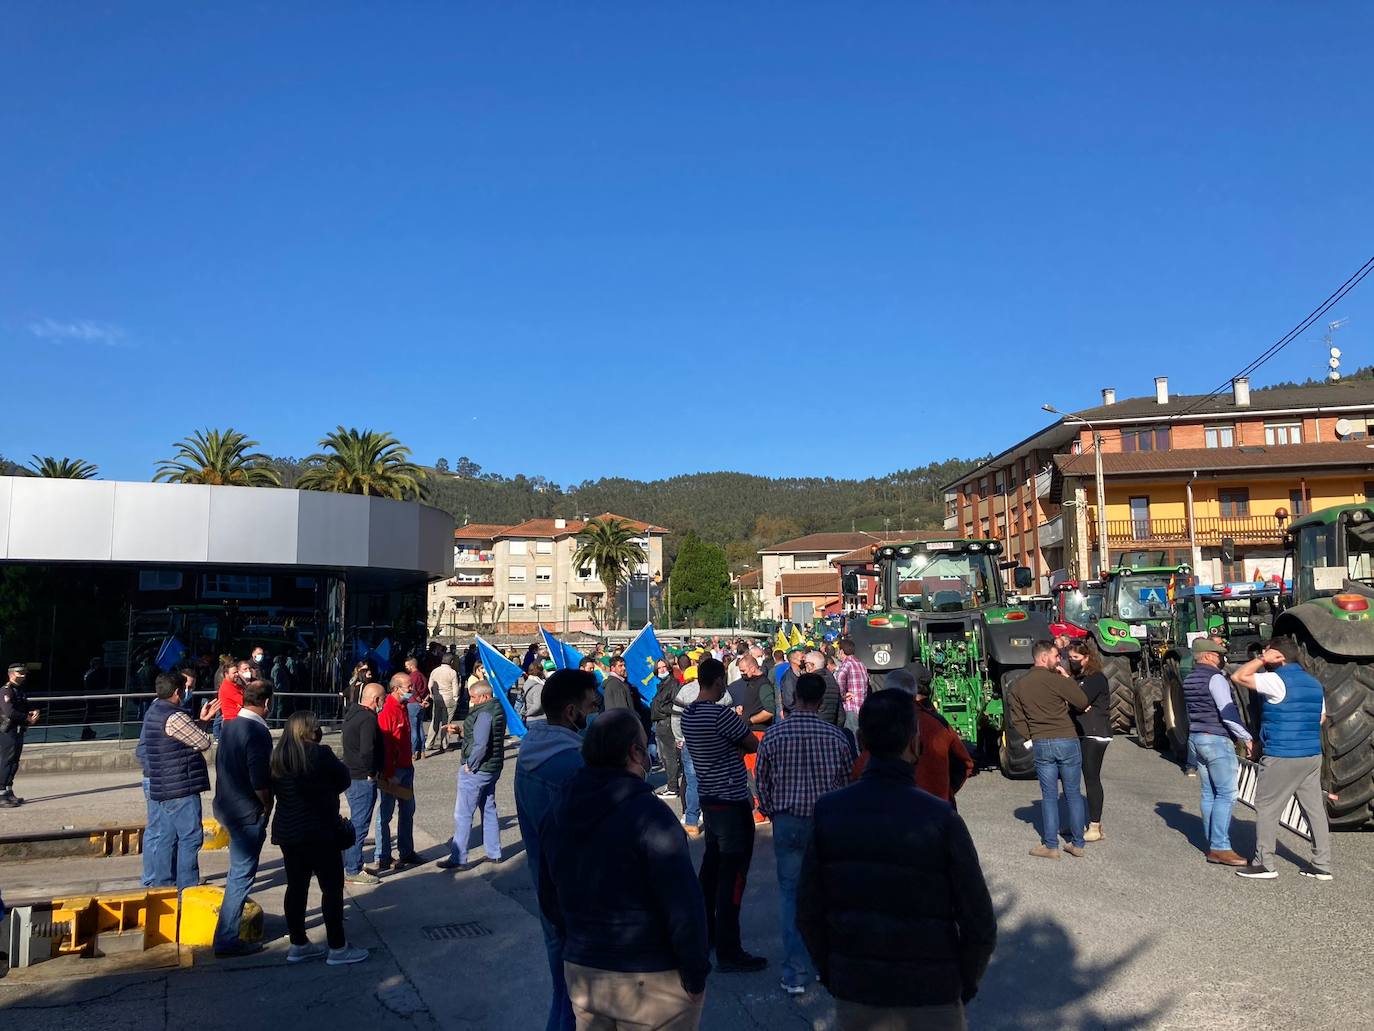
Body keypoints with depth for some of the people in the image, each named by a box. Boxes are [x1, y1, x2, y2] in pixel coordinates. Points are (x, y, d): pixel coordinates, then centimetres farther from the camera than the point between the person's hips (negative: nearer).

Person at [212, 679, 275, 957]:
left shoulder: (229, 726, 5)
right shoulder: (258, 732, -21)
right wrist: (268, 806, -7)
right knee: (242, 875, 0)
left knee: (240, 867, 27)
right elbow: (260, 780, -24)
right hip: (247, 812, -9)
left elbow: (221, 766, 14)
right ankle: (227, 941, 5)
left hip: (225, 806, 9)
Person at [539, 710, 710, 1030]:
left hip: (580, 976, 7)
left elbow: (550, 903, 11)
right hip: (650, 981, -6)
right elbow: (683, 907, -22)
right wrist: (695, 977, -11)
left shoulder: (557, 816, 3)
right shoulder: (648, 814, -20)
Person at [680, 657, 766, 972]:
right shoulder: (721, 715, -21)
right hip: (733, 803, -9)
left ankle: (704, 932, 32)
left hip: (709, 798, 9)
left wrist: (732, 747, 0)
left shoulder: (688, 715, 6)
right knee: (733, 875, -4)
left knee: (712, 866, 20)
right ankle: (728, 952, 0)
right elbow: (753, 745, -10)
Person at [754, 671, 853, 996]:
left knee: (790, 893, 7)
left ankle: (795, 974, 7)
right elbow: (847, 782, 3)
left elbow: (762, 782, 1)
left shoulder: (772, 735, -8)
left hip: (787, 821, -1)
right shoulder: (835, 736, -7)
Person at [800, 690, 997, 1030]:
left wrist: (832, 976, 10)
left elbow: (809, 912, -3)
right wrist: (964, 985, 4)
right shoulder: (941, 819, -17)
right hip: (930, 1000, -2)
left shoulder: (829, 811, -8)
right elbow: (980, 924, -12)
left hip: (853, 994, 3)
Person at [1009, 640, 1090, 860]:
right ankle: (1077, 844, 16)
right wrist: (1067, 679, 5)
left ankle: (1051, 846, 11)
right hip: (1067, 741, -3)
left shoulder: (1019, 686, 5)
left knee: (1049, 796, 10)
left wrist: (1031, 737, 11)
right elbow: (1082, 702, -2)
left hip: (1041, 745, 3)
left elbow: (1017, 719, 6)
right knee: (1073, 794, 10)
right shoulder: (1057, 680, -11)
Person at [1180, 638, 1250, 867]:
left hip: (1195, 737, 9)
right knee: (1226, 794, -8)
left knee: (1208, 793, 11)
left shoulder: (1189, 679, 13)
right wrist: (1247, 738, -14)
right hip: (1217, 739, -9)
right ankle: (1220, 848, -11)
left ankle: (1212, 844, 14)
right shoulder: (1215, 678, -13)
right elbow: (1228, 713, -18)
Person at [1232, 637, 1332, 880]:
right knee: (1315, 808, 12)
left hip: (1281, 757, -8)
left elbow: (1238, 677, -15)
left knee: (1266, 808, 2)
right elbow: (1321, 718, 20)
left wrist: (1262, 660, -9)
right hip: (1312, 756, 8)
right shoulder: (1314, 683, 11)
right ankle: (1322, 865, 16)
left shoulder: (1276, 680, -15)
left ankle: (1264, 864, 6)